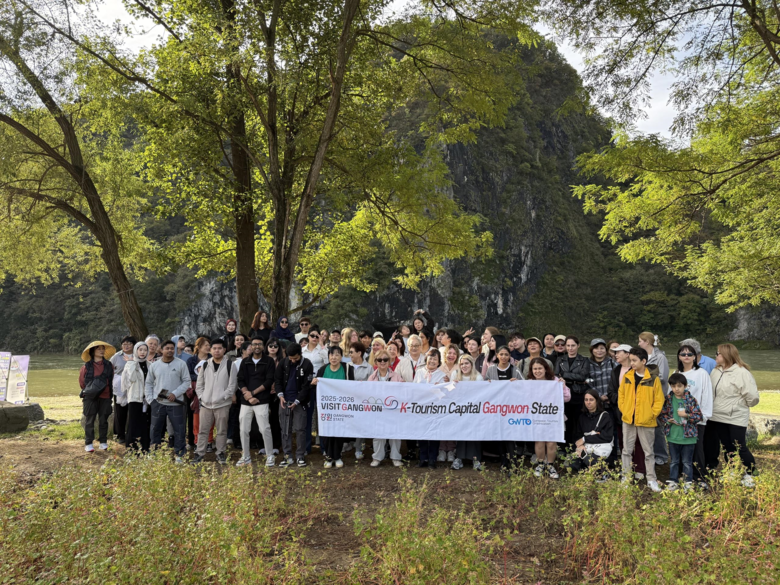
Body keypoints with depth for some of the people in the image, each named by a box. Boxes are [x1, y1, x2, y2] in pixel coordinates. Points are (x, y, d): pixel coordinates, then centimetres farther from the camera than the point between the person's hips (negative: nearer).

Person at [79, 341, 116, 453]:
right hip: (90, 397, -2)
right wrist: (88, 391, 10)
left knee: (103, 419, 8)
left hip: (105, 397, 2)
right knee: (89, 420, 3)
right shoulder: (86, 366, -2)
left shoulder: (109, 366, 5)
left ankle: (103, 442, 18)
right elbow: (82, 382, 7)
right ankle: (88, 443, 10)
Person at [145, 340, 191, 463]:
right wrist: (150, 399, 2)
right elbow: (149, 383, 13)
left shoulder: (181, 364, -3)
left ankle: (180, 454, 12)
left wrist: (175, 393, -14)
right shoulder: (154, 365, 5)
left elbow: (186, 381, -3)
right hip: (158, 403, 2)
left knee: (179, 430, 1)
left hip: (176, 403, -2)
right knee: (155, 429, 11)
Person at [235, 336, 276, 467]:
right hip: (245, 402, 4)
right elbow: (240, 381, 4)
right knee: (244, 430, 5)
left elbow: (269, 381, -6)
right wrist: (247, 395, -10)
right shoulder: (245, 362, 11)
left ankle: (270, 456, 5)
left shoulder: (269, 361, 2)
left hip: (262, 401, -4)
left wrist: (253, 393, -11)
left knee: (265, 429, -8)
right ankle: (246, 457, 18)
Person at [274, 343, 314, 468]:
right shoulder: (284, 362, 1)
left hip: (299, 402, -3)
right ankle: (287, 456, 13)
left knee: (300, 429, -1)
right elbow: (278, 380, 7)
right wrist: (280, 395, -8)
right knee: (285, 430, 6)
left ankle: (300, 456, 9)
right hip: (284, 401, 3)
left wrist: (296, 401, -14)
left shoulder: (307, 365, -9)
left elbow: (307, 386, -9)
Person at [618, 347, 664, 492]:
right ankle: (625, 478, 20)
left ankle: (652, 480, 19)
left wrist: (652, 414, -10)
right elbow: (621, 394, 11)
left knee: (648, 451, 9)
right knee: (627, 450, 10)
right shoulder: (627, 377, 1)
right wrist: (623, 409, 0)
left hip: (646, 421, -3)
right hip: (628, 420, 3)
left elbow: (659, 400, -4)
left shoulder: (653, 378, -9)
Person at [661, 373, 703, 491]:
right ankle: (673, 481, 25)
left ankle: (688, 482, 23)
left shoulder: (691, 399, -8)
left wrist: (686, 415, -21)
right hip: (673, 436, 2)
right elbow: (663, 414, 7)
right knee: (673, 461, 15)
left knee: (687, 462, 11)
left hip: (688, 437, -2)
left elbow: (698, 416, -8)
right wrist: (668, 420, -11)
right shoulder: (668, 399, -1)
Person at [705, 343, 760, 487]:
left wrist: (741, 405, -2)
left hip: (736, 418, -6)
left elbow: (752, 396, -17)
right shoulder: (715, 372, 6)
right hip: (718, 417, 6)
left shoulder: (742, 373, -16)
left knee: (739, 447, -2)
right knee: (727, 447, 14)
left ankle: (749, 474, 16)